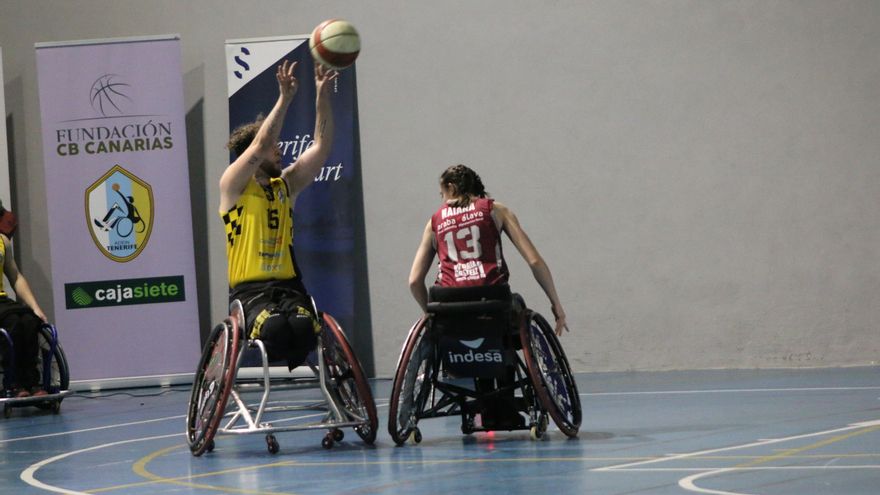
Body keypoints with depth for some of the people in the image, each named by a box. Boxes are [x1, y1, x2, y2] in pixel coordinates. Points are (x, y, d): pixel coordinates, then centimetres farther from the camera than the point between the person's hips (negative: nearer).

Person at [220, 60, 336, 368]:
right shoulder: (233, 186, 3)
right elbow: (260, 145, -14)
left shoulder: (286, 185, 17)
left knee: (303, 326, -31)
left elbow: (322, 146, 10)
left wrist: (323, 94, 1)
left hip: (287, 283, 4)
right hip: (248, 288, -4)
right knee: (274, 327, -37)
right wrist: (284, 98, -16)